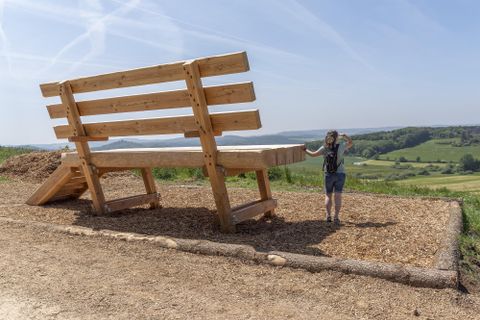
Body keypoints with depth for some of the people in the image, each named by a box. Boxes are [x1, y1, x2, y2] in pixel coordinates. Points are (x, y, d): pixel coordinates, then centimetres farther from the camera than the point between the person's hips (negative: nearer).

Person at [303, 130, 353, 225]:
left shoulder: (324, 148, -8)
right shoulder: (341, 146, -7)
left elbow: (313, 154, -4)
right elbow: (351, 143, 10)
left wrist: (306, 150, 12)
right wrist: (344, 136, 19)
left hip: (328, 175, 1)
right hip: (340, 174, -1)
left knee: (328, 195, 10)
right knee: (338, 196, 0)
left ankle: (328, 216, 8)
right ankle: (336, 217, -3)